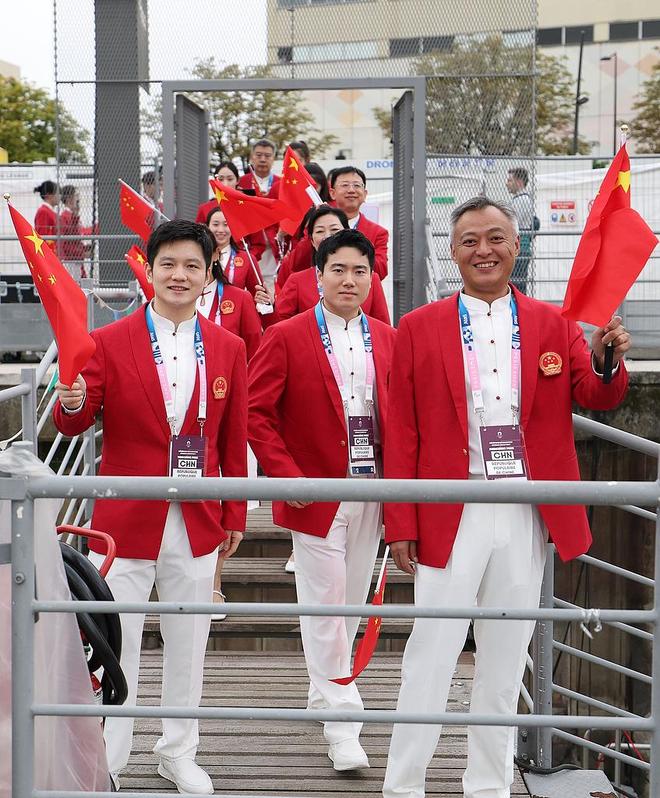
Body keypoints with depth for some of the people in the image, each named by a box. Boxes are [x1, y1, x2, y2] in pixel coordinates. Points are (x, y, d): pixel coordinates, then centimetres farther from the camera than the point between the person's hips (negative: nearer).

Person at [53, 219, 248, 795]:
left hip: (197, 525, 2)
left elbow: (233, 440, 8)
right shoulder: (109, 343, -3)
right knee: (115, 646, 5)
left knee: (187, 646, 14)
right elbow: (74, 425, -6)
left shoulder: (229, 349, 5)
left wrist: (234, 516, 9)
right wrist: (72, 403, -30)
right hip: (126, 519, -2)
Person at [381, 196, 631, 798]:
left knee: (505, 656, 12)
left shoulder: (554, 325, 7)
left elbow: (596, 399, -3)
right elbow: (401, 435, -2)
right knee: (432, 654, 1)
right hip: (451, 516, -2)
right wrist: (401, 524, -6)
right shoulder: (418, 329, 0)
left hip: (528, 515, 3)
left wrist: (606, 362, -25)